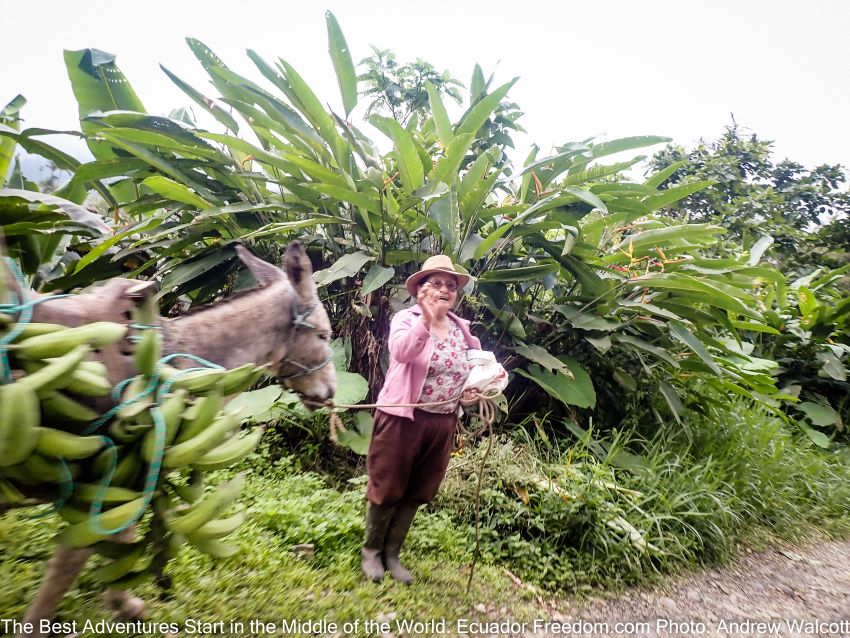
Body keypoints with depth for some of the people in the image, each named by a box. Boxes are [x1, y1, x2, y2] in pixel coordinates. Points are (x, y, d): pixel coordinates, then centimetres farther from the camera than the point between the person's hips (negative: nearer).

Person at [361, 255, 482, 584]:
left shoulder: (461, 328, 6)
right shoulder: (406, 319, -11)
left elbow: (472, 368, 18)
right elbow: (400, 352, -32)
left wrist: (474, 389, -2)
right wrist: (426, 319, -44)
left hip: (443, 423, 5)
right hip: (402, 418, -5)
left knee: (417, 492, 17)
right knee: (388, 488, 11)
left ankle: (392, 553, 38)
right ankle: (371, 550, 36)